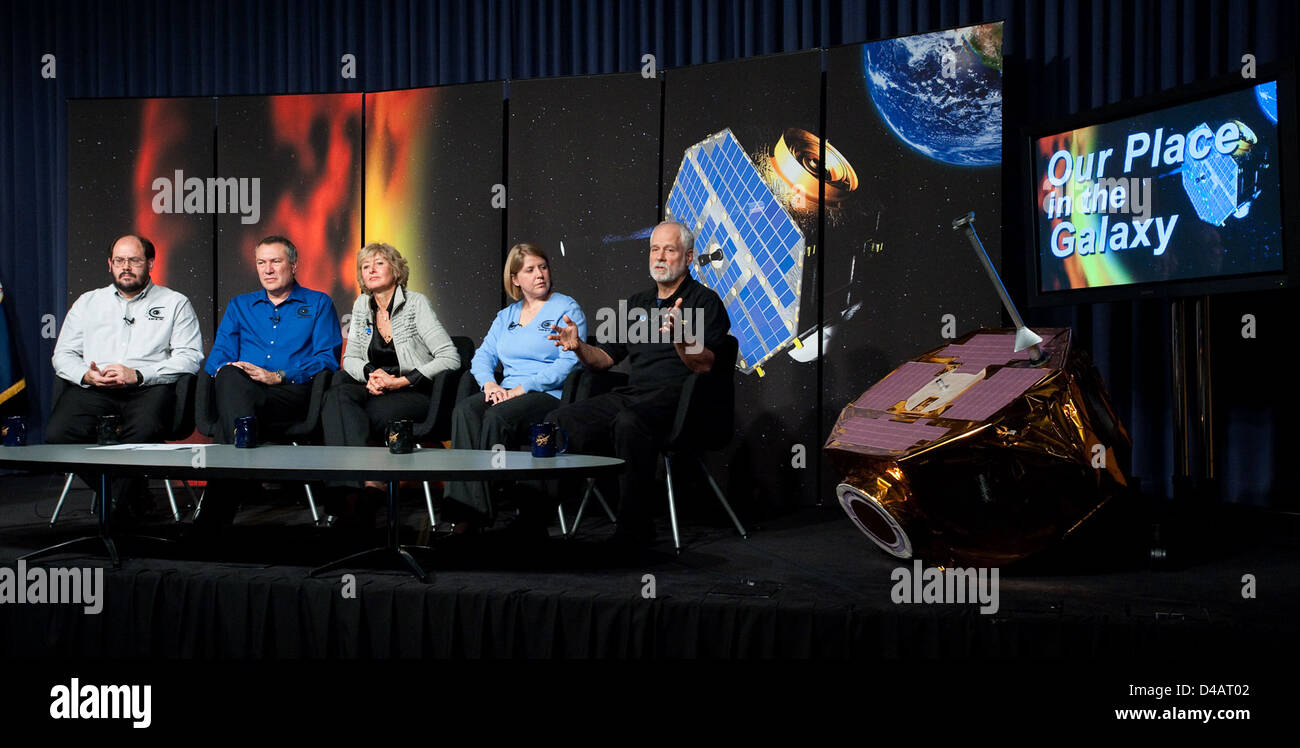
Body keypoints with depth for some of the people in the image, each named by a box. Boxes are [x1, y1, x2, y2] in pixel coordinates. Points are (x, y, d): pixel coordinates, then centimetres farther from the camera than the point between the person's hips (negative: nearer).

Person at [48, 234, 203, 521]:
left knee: (145, 431, -38)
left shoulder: (175, 303, 14)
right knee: (58, 435, -27)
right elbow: (63, 354, 20)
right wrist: (85, 375, -5)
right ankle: (133, 495, -10)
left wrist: (137, 375, -12)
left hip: (148, 388, -3)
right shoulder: (87, 302, 26)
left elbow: (189, 357, 1)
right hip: (92, 389, 3)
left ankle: (116, 503, -15)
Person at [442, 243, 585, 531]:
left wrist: (521, 389, -16)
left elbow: (570, 362, -9)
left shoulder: (567, 308, 4)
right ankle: (466, 514, -36)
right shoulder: (506, 316, 24)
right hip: (506, 392, 5)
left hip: (550, 395, -5)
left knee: (498, 417, -34)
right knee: (465, 411, -26)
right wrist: (490, 384, -7)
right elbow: (483, 356, 17)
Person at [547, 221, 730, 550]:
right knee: (559, 420, -16)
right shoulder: (637, 303, 25)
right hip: (629, 395, 6)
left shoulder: (704, 300, 5)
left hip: (675, 397, -6)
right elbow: (605, 357, 24)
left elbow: (705, 365, -9)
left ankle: (635, 528, -30)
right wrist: (578, 346, 3)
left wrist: (679, 337, -27)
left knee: (630, 422, -39)